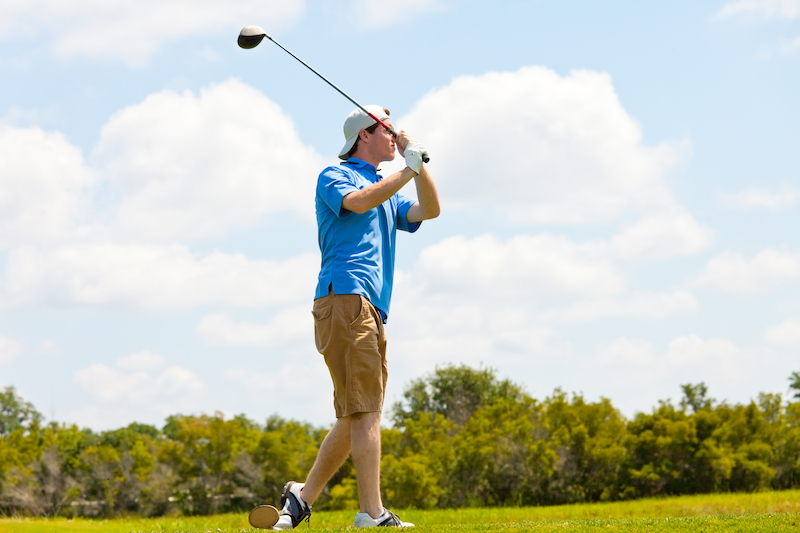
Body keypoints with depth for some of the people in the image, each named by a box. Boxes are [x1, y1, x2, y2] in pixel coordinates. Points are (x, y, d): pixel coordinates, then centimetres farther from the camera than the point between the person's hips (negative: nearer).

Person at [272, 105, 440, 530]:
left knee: (355, 418, 8)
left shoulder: (388, 191, 30)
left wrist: (418, 164, 7)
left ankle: (302, 497, 16)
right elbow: (359, 202, -15)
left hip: (371, 311, 9)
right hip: (344, 299, -9)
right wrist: (408, 168, -10)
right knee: (364, 411, -15)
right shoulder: (334, 177, 6)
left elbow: (428, 211, 17)